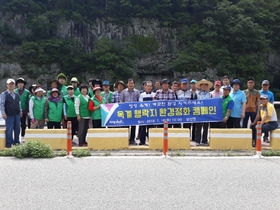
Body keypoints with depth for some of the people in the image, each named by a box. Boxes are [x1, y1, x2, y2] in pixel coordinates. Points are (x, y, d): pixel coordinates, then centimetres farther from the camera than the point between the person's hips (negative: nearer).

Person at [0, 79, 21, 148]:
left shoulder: (17, 95, 14)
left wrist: (20, 111, 13)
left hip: (17, 114, 6)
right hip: (9, 115, -5)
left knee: (17, 129, 10)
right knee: (9, 129, -4)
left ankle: (16, 142, 23)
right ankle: (9, 144, 5)